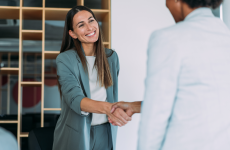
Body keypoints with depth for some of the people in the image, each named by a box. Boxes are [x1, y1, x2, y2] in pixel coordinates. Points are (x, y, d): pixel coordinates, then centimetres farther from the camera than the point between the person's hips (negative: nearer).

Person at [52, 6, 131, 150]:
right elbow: (74, 99, -26)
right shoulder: (65, 60, -13)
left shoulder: (111, 57, 1)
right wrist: (106, 107, -41)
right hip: (76, 135, -3)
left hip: (105, 133, 4)